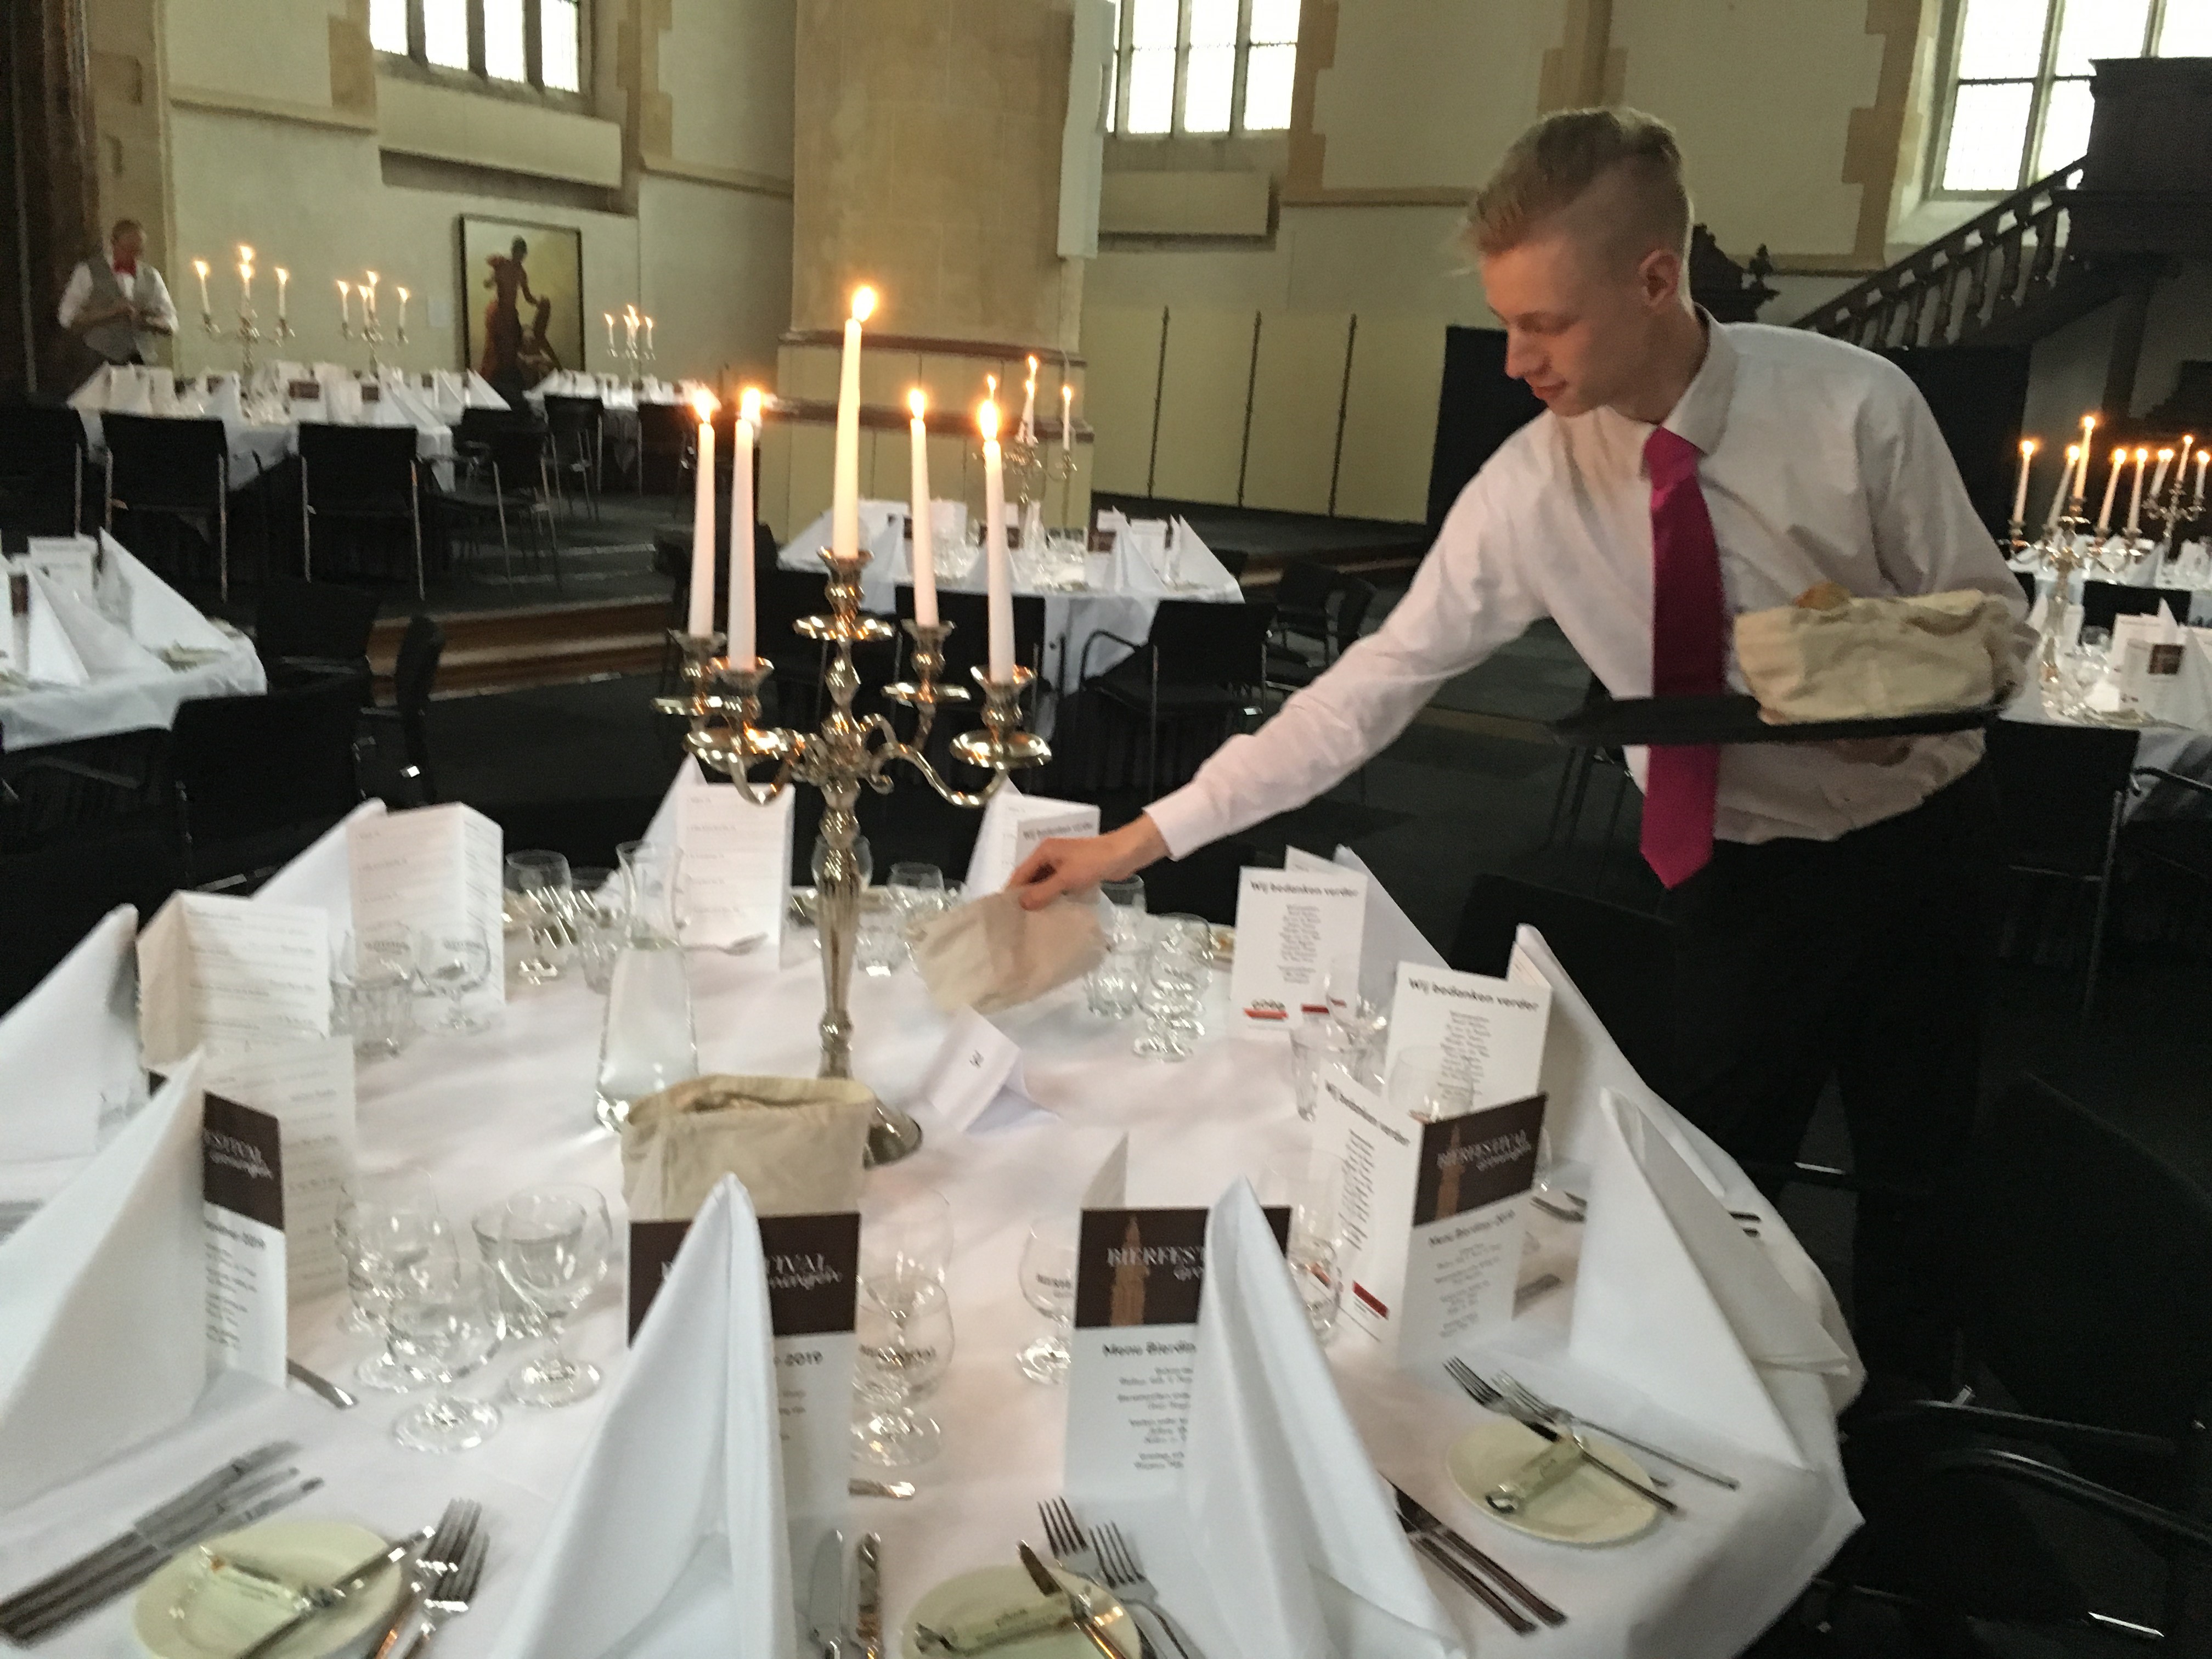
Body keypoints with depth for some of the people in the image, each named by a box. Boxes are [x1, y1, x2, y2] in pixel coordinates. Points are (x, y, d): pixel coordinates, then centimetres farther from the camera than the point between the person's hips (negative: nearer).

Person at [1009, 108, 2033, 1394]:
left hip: (1918, 840, 0)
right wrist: (1151, 834, -19)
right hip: (1741, 866, 1)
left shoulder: (1853, 406, -20)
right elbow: (1377, 684, -16)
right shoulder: (1529, 493, -17)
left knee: (1914, 1176, 12)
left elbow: (1993, 617, -8)